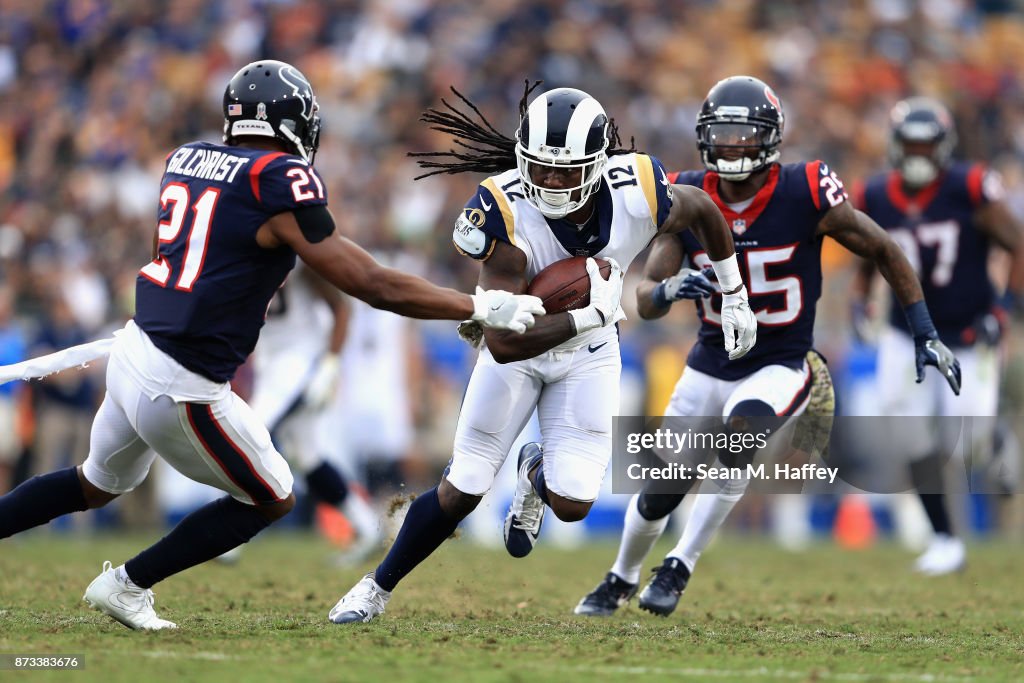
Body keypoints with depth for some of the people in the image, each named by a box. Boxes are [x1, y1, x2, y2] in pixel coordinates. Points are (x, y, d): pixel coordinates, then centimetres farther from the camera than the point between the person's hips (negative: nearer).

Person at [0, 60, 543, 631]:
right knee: (272, 501, 15)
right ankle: (127, 586, 19)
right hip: (183, 388, -8)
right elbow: (372, 284, -14)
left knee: (97, 485, 32)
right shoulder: (281, 182, -15)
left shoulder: (188, 159, 7)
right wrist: (484, 308, -7)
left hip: (133, 350, 8)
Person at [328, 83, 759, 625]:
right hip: (517, 350, -2)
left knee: (572, 505, -9)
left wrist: (734, 298, 8)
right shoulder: (506, 214, -35)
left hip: (588, 354, 2)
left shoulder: (638, 195, -28)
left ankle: (537, 471, 30)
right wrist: (593, 313, -40)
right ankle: (378, 587, 22)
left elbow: (701, 208, -1)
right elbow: (503, 344, -38)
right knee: (462, 492, -2)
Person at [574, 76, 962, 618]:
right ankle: (622, 578, 42)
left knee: (742, 427, -35)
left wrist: (927, 336, -4)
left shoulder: (804, 196, -18)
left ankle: (681, 565, -18)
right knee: (659, 492, 9)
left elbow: (884, 251, -4)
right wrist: (670, 289, -36)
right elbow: (645, 302, -12)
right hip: (710, 364, 3)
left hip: (780, 366, -3)